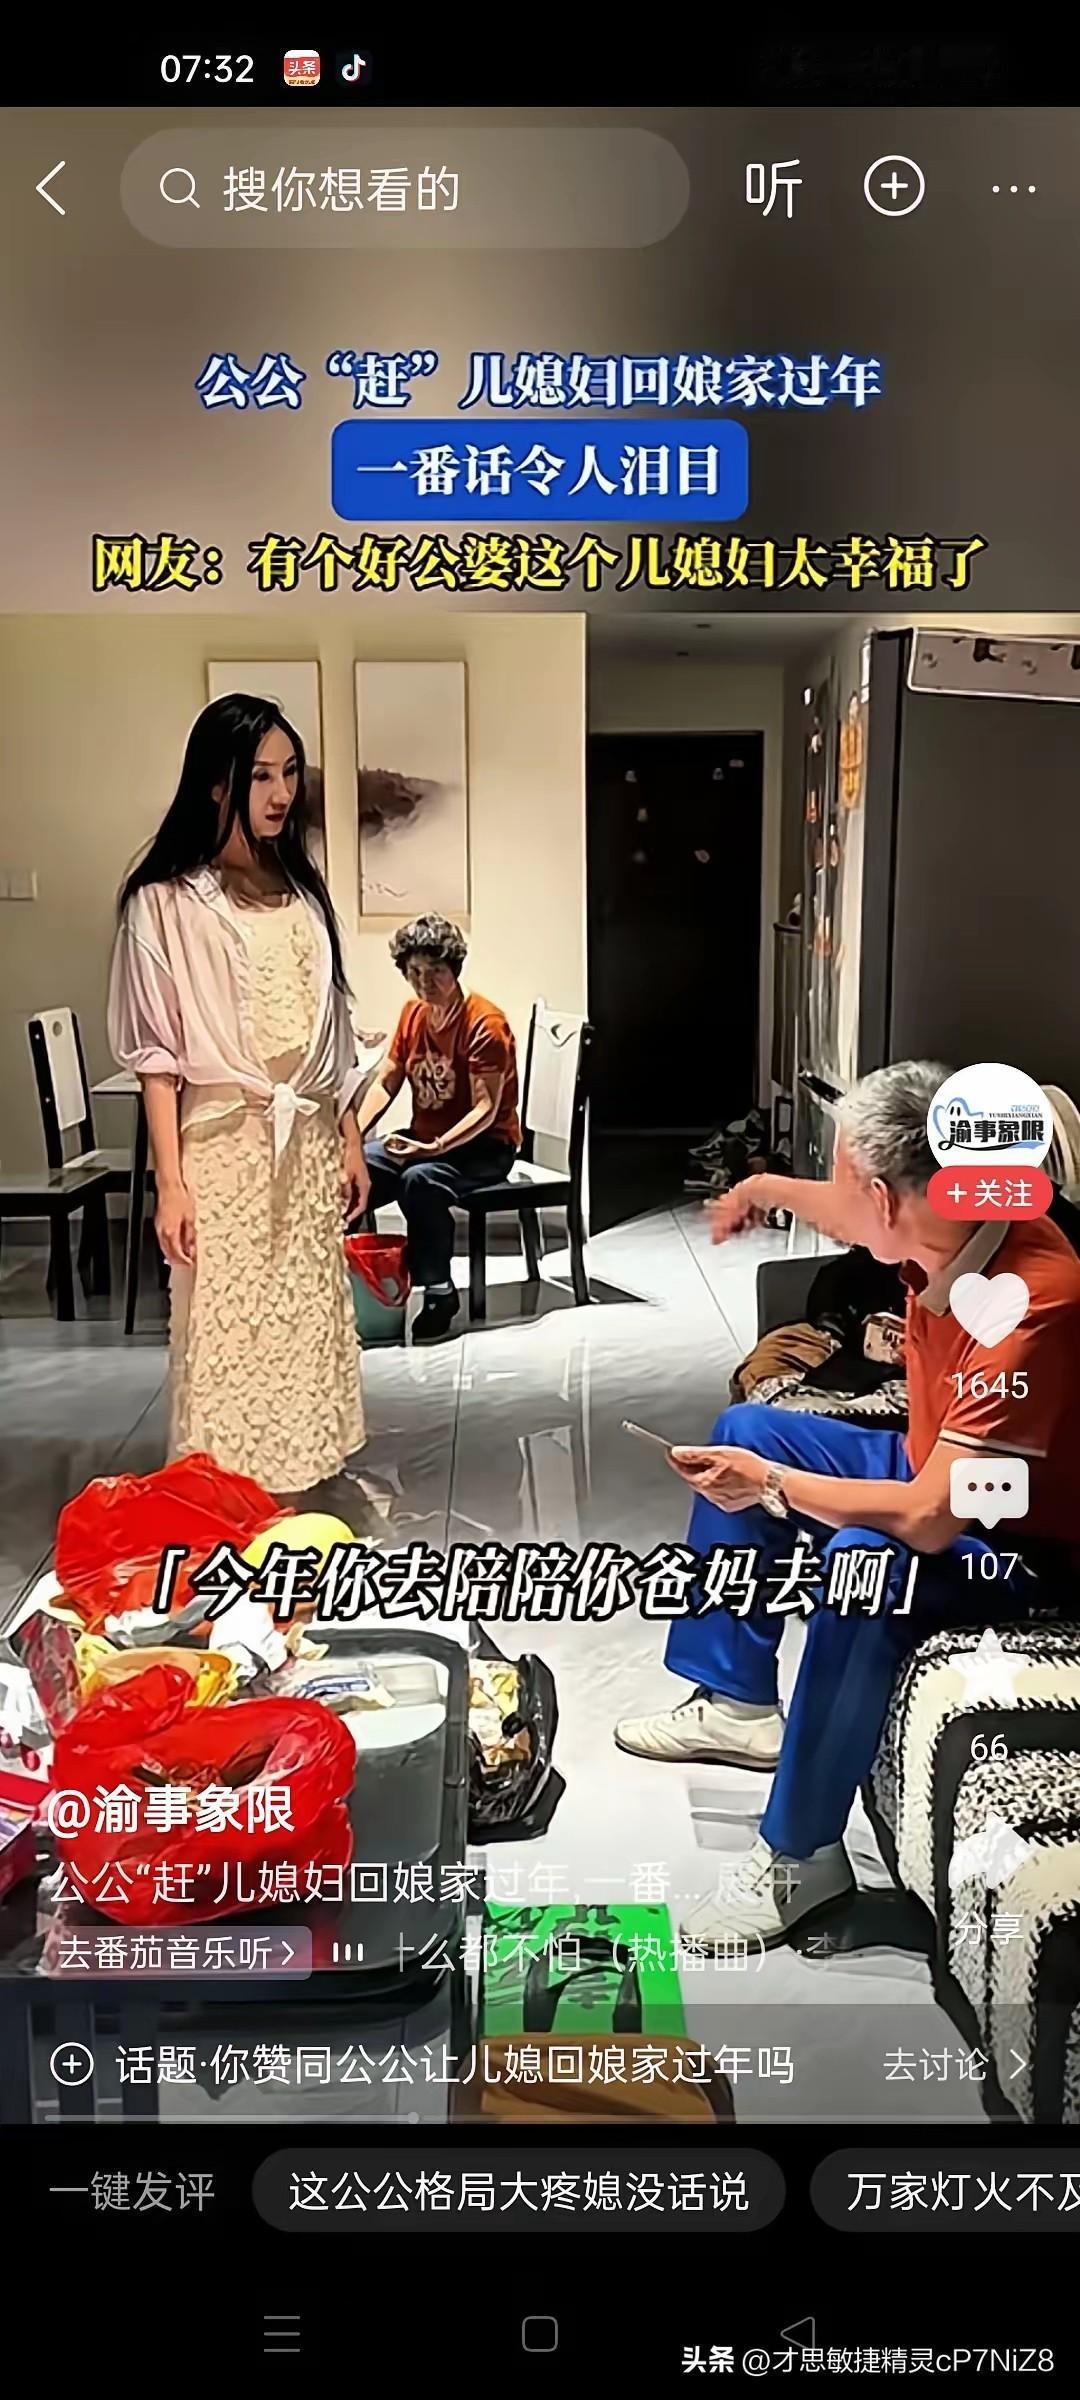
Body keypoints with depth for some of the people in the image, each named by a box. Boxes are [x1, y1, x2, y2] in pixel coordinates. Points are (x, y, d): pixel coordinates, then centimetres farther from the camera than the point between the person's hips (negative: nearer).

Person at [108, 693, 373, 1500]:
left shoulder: (304, 891, 10)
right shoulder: (166, 903, -7)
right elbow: (156, 1054, -9)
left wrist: (350, 1141, 12)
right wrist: (170, 1182, -13)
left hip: (309, 1144, 5)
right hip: (225, 1146, -5)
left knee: (308, 1324, 10)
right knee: (229, 1333, -1)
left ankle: (303, 1492, 23)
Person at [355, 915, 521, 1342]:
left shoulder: (484, 1022, -17)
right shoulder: (413, 1013, 5)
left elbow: (486, 1108, -23)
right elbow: (385, 1084, 9)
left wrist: (435, 1147, -35)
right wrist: (353, 1133, -8)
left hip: (484, 1146, -7)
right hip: (423, 1139, 7)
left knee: (420, 1180, -35)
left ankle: (439, 1293, -21)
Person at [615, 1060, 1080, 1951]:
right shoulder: (948, 1224, -12)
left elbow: (929, 1521, -37)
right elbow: (852, 1217, 16)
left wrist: (770, 1486, -27)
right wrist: (770, 1189, 33)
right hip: (939, 1471, 10)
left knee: (866, 1557, -38)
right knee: (747, 1430, 13)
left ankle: (801, 1856, -19)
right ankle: (738, 1701, 19)